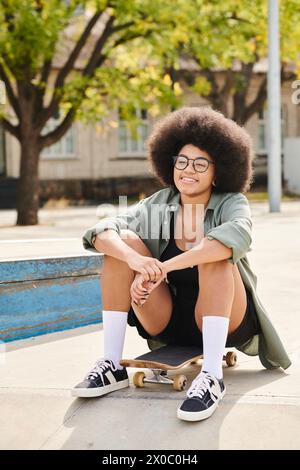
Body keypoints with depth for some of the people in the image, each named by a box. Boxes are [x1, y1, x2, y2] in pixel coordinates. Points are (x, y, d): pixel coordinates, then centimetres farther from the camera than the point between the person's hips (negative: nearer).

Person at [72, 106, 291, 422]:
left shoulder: (232, 203, -9)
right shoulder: (157, 205, -1)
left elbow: (237, 236, -35)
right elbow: (102, 232, -16)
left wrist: (162, 268, -38)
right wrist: (136, 260, -37)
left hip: (226, 321, -3)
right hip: (168, 324, 3)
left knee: (215, 253, -29)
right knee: (124, 240, -14)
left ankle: (212, 376, -32)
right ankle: (112, 366, -17)